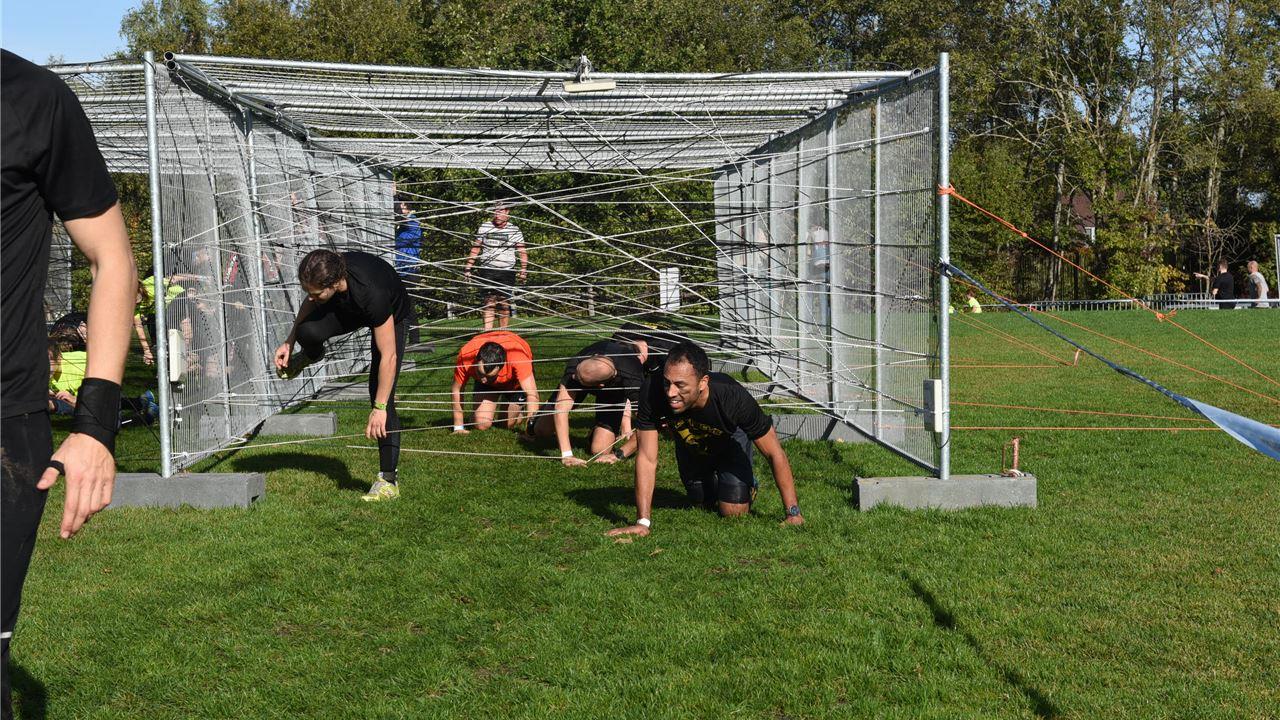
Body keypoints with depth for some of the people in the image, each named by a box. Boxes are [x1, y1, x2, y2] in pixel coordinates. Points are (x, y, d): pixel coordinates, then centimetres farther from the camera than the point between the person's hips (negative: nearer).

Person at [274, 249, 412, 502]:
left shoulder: (373, 293, -45)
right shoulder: (322, 272, -29)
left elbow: (389, 356, -38)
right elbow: (311, 302, -1)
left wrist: (379, 408, -35)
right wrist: (289, 342, -1)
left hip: (393, 316, -4)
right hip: (350, 309, 4)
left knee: (382, 394, -15)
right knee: (307, 332, -27)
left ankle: (388, 480, -9)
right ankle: (311, 355, 14)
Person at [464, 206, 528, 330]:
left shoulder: (514, 230, 4)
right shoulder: (484, 227, 8)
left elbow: (522, 252, 5)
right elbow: (475, 249, 12)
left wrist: (523, 270, -8)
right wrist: (468, 269, 8)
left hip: (507, 273, 0)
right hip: (487, 272, 1)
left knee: (504, 305, -1)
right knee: (489, 303, -7)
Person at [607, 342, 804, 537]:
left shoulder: (734, 398, -43)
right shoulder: (653, 393, -41)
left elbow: (775, 453, -31)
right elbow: (647, 458, -33)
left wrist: (793, 513, -32)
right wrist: (642, 522, -37)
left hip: (730, 442, -2)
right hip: (689, 445, 2)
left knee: (734, 511, -13)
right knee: (705, 504, 14)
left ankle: (749, 483, 22)